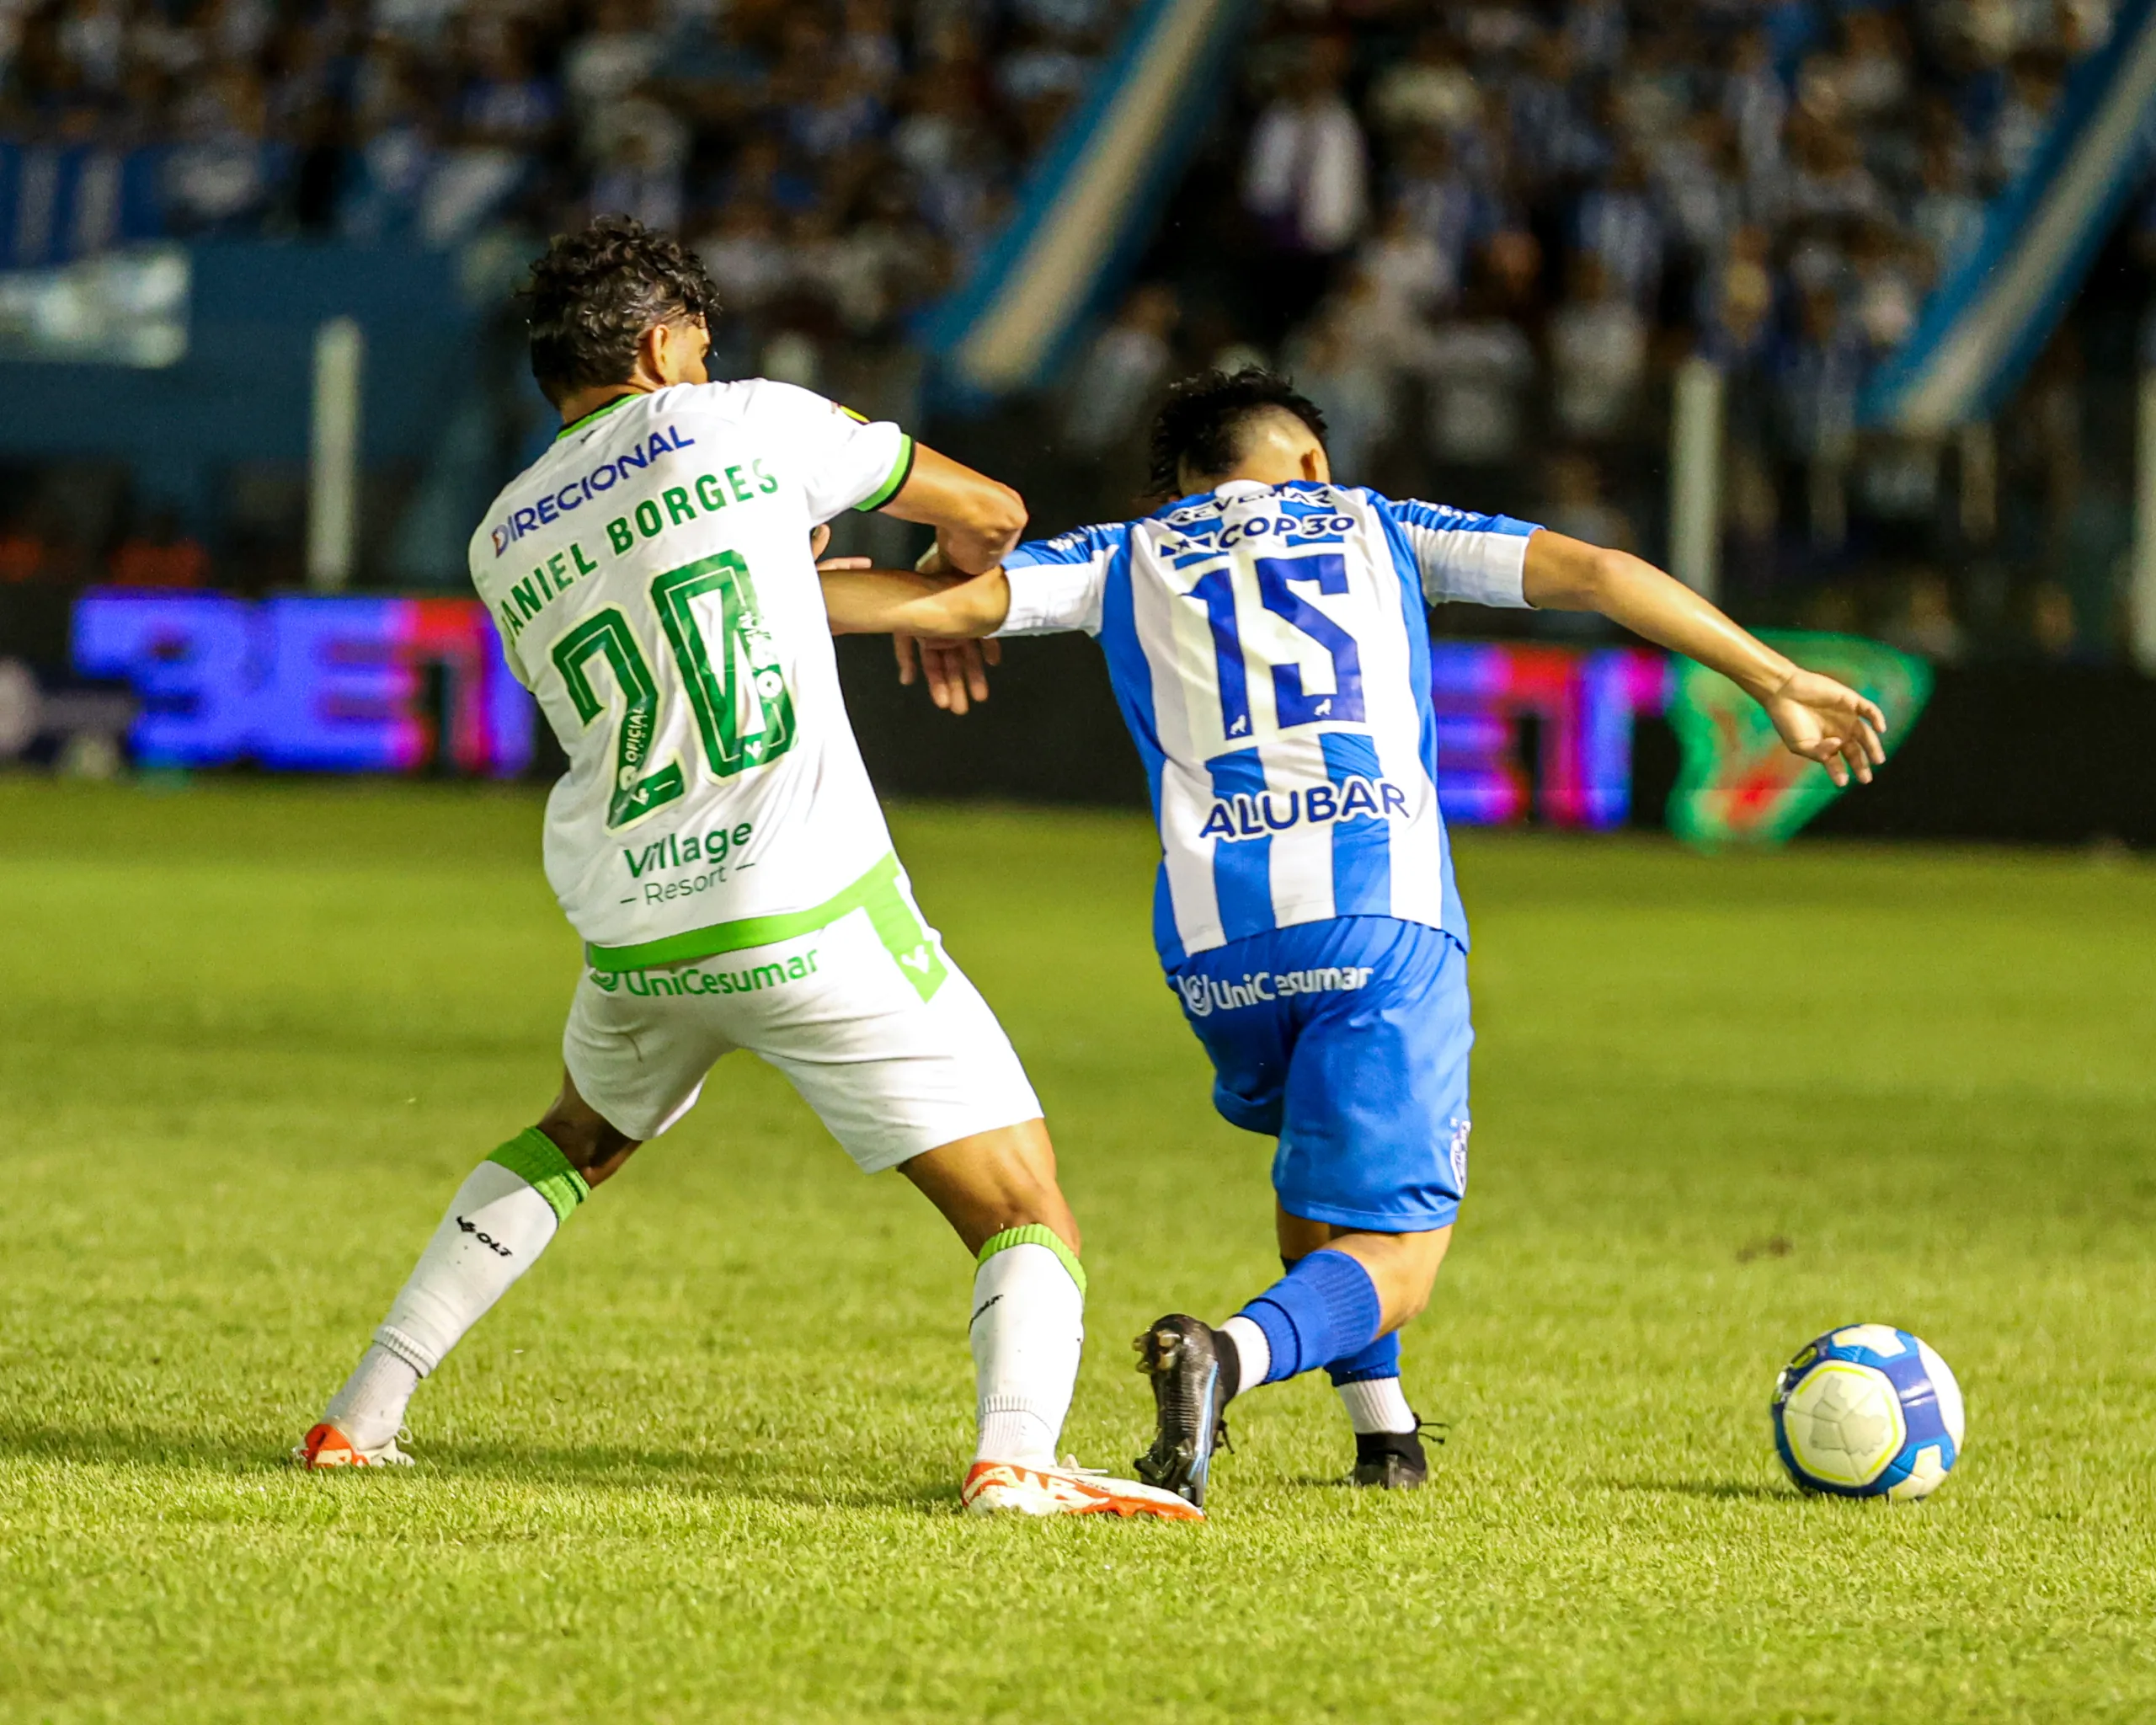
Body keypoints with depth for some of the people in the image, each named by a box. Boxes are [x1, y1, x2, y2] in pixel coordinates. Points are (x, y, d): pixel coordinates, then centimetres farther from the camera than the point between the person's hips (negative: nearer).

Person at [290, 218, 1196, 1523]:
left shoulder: (505, 544, 12)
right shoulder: (742, 423, 1)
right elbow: (991, 514, 11)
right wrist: (952, 577, 32)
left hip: (636, 946, 5)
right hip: (817, 921, -5)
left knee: (580, 1137, 35)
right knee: (1028, 1215, 0)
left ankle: (363, 1414, 28)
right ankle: (1017, 1454, -27)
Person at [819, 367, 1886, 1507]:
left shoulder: (1129, 558, 22)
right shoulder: (1371, 527, 22)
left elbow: (949, 598, 11)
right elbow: (1588, 573, 15)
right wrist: (1777, 684, 16)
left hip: (1215, 941, 3)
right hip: (1385, 918, -2)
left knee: (1315, 1171, 33)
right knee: (1391, 1260, -2)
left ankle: (1381, 1424, 21)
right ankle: (1227, 1355, -32)